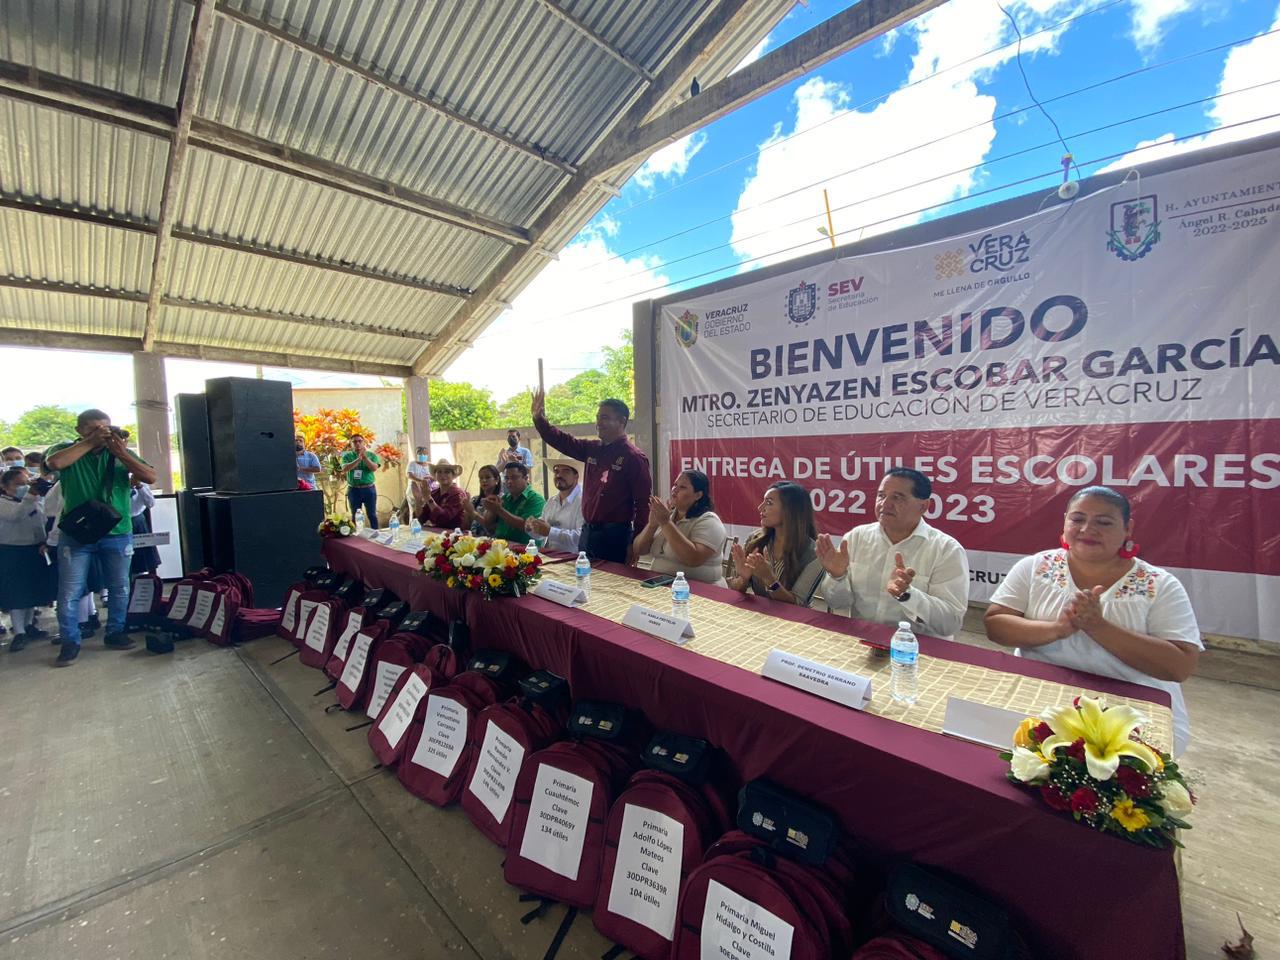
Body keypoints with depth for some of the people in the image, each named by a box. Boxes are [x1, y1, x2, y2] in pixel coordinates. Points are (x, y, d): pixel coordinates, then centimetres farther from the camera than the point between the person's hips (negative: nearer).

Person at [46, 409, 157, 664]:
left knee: (120, 588, 10)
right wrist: (90, 442, -17)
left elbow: (151, 477, -6)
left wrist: (121, 453, -14)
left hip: (118, 534, 2)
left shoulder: (121, 452, 4)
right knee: (69, 592, 2)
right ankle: (70, 642, 15)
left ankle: (115, 632, 25)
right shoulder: (66, 450, 0)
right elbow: (54, 463, -23)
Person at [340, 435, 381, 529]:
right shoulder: (347, 456, 4)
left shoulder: (371, 455, 3)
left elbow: (374, 468, -12)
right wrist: (358, 459, -22)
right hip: (353, 490, 1)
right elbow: (344, 469, -13)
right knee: (355, 515, 7)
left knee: (372, 514, 4)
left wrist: (364, 457, -21)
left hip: (369, 489, -1)